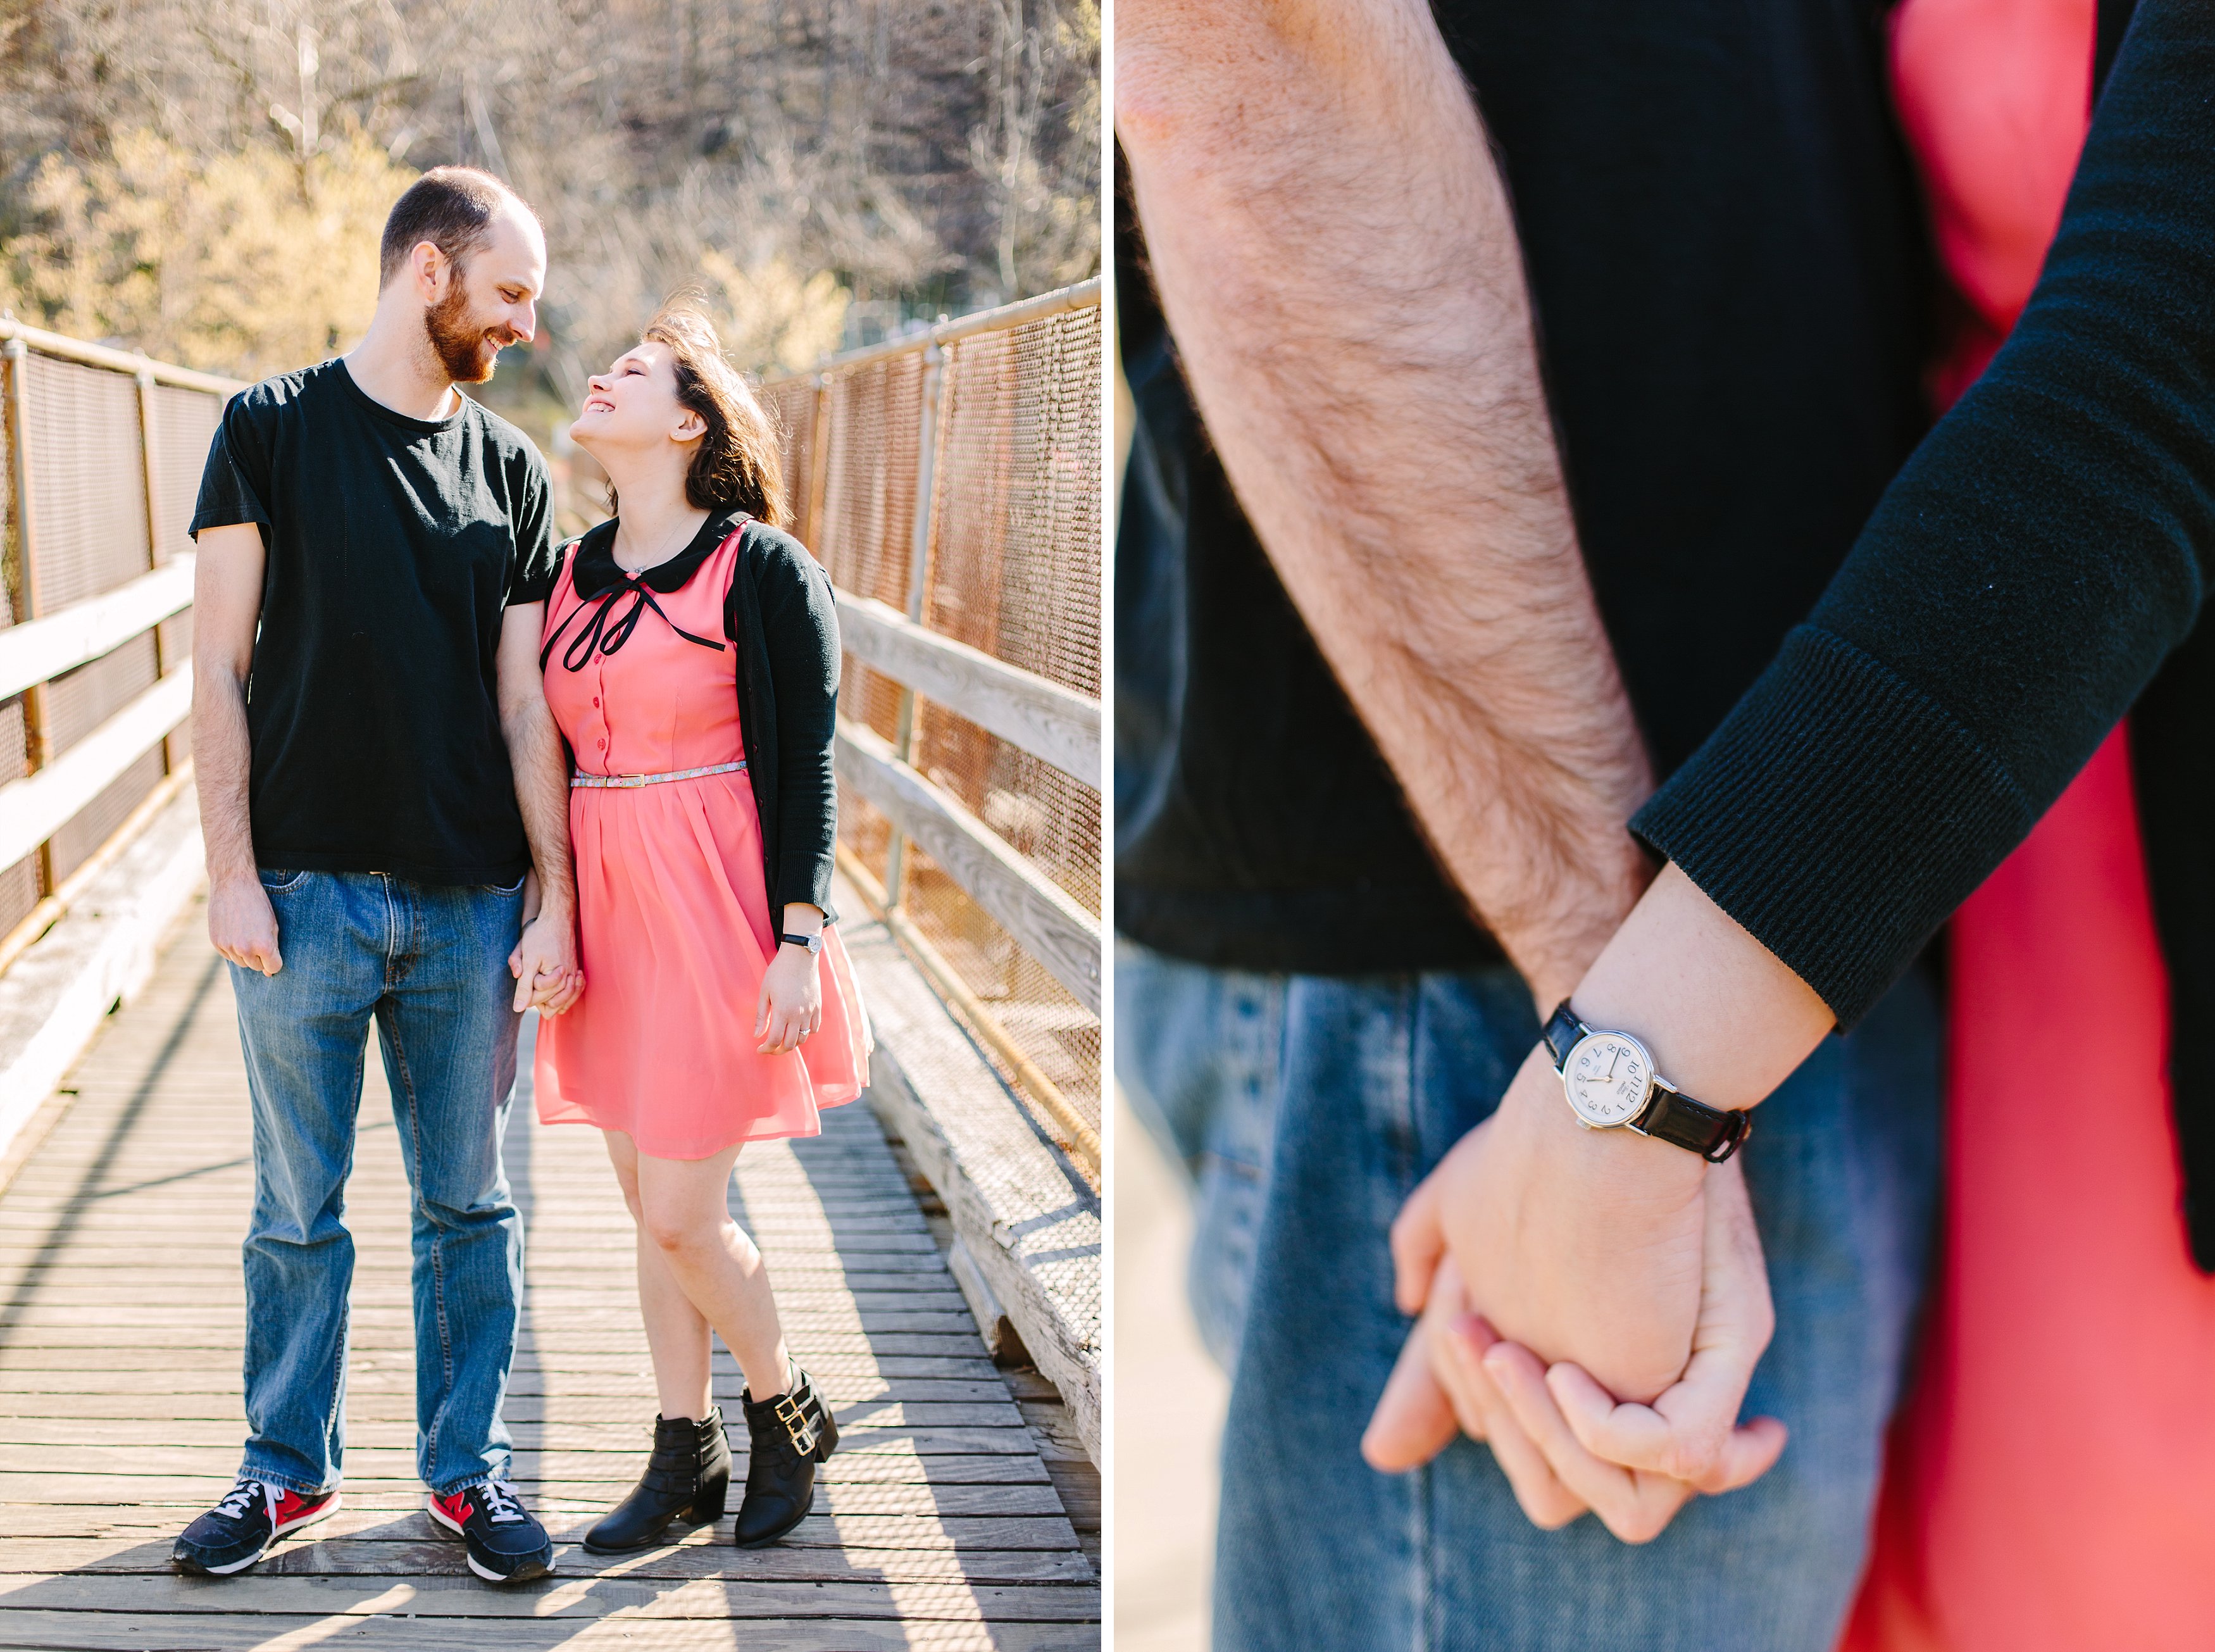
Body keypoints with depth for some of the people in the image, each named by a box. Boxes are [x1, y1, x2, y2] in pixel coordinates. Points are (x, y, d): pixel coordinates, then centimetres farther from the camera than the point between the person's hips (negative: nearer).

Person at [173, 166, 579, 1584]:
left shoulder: (511, 467, 9)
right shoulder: (274, 430, 1)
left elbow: (525, 706, 7)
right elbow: (222, 671, -1)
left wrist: (553, 903, 1)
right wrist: (231, 873, -7)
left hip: (472, 906, 2)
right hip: (306, 892, -2)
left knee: (471, 1203, 9)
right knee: (301, 1206, 8)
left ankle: (470, 1466, 23)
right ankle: (292, 1467, 24)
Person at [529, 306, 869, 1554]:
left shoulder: (763, 568, -8)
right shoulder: (575, 572, 10)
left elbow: (807, 768, -10)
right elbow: (555, 754, 15)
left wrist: (799, 942, -14)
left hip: (718, 915, -6)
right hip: (608, 911, 6)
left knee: (682, 1216, -4)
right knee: (651, 1205, 11)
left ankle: (790, 1414, 20)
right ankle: (688, 1459, 24)